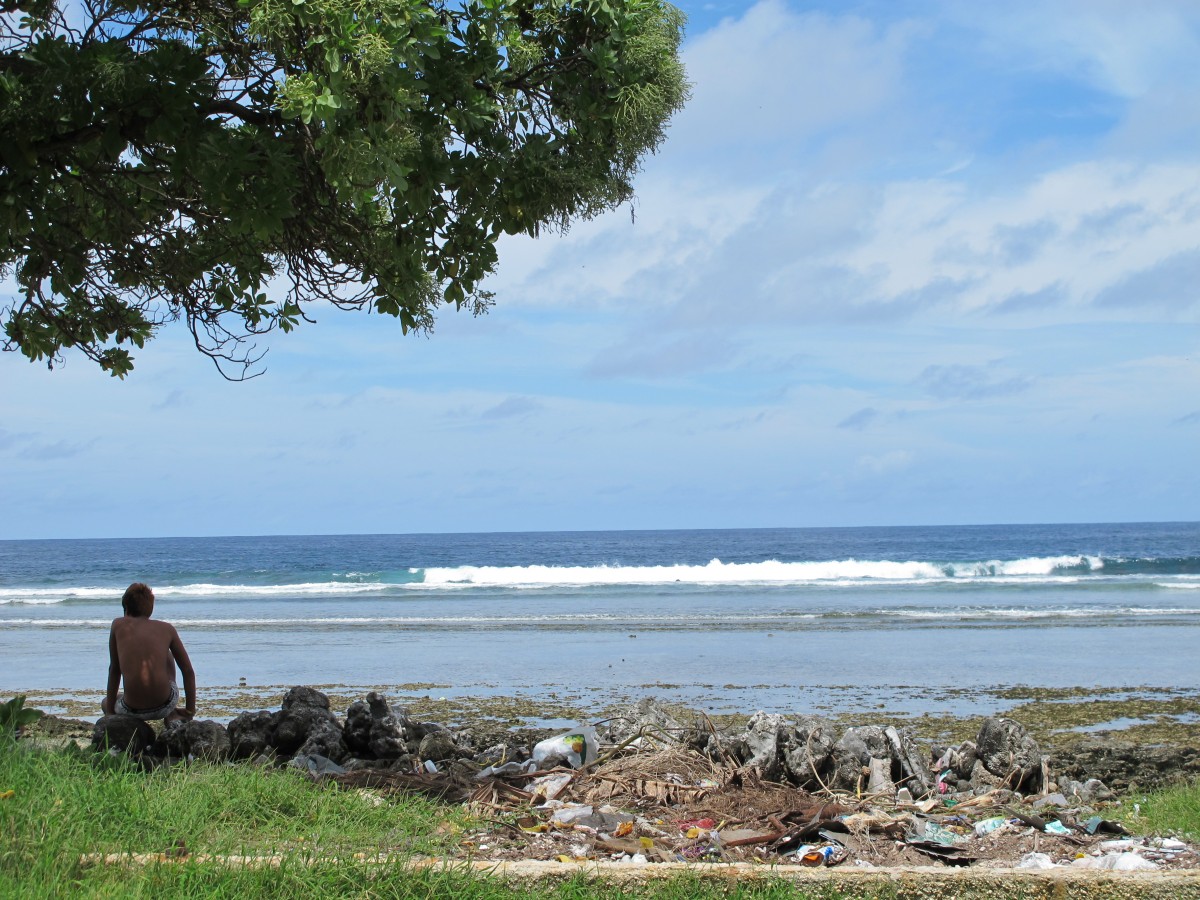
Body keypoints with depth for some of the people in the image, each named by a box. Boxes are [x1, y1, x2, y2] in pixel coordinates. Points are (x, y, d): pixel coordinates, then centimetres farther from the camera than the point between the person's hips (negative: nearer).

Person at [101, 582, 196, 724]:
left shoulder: (118, 625, 7)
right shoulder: (167, 628, 9)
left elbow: (114, 670, 11)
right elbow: (188, 671, 11)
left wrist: (109, 712, 18)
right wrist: (190, 712, 19)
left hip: (133, 711, -1)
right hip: (165, 705, 1)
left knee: (105, 703, 38)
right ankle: (172, 716, 24)